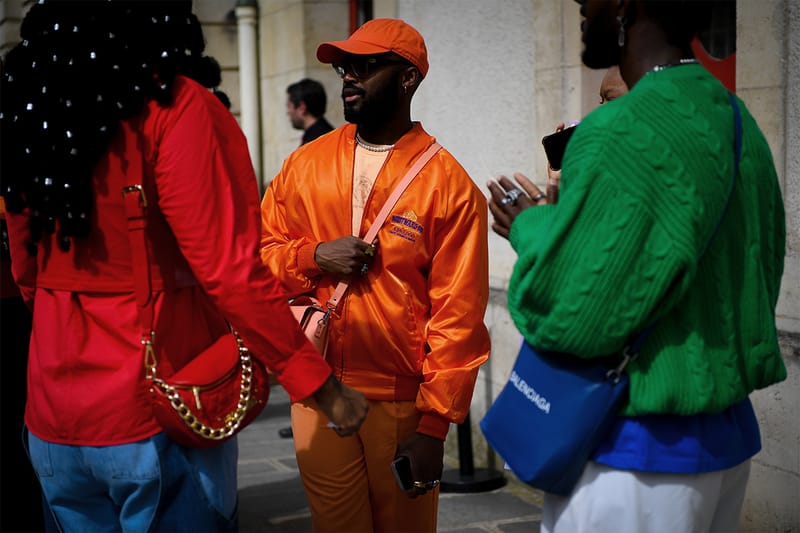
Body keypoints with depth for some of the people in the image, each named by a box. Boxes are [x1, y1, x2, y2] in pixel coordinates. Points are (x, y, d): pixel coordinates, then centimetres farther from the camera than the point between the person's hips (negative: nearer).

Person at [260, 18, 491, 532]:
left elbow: (458, 317, -9)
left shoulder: (448, 185, -7)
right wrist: (313, 257, -10)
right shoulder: (306, 163, 6)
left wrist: (435, 425, -11)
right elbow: (260, 251, 11)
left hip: (403, 404, -3)